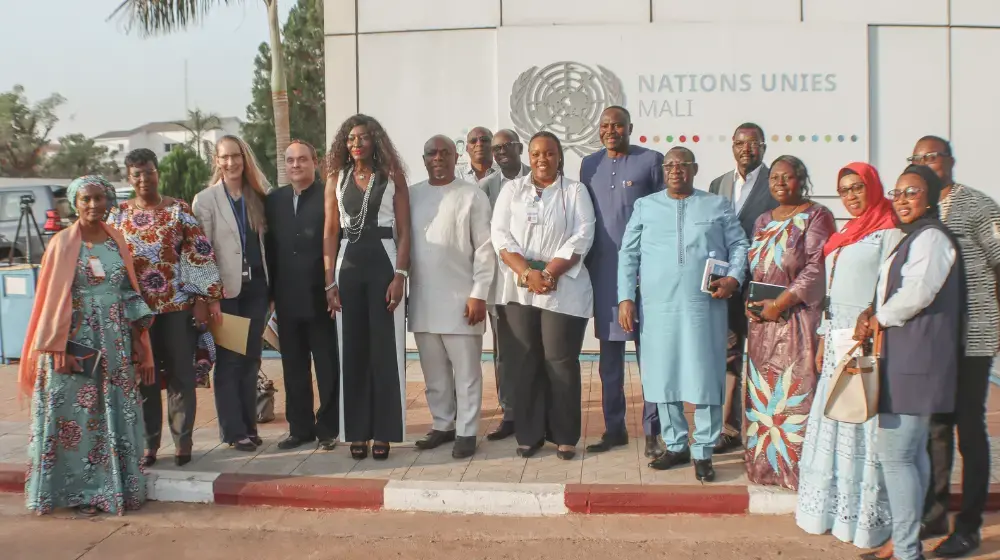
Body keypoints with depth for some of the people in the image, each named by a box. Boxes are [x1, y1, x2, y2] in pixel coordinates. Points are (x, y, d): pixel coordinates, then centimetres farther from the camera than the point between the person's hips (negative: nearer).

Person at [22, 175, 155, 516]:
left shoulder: (117, 242, 9)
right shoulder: (62, 244, -2)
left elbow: (130, 293, 10)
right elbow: (51, 300, -5)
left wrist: (140, 348, 4)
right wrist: (58, 349, -13)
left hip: (116, 346, 4)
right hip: (76, 345, -3)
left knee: (116, 418, 5)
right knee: (76, 418, 0)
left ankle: (115, 487, 14)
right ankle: (80, 492, 7)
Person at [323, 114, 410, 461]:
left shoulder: (393, 177, 4)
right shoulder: (336, 179, 10)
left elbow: (404, 231, -1)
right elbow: (330, 232, 7)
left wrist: (400, 276, -11)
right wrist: (330, 281, -1)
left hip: (384, 263, -2)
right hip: (348, 266, 2)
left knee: (384, 350, -1)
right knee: (352, 351, 4)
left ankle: (383, 432, 6)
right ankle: (357, 432, 11)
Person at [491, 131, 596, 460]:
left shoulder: (575, 191, 7)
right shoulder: (512, 190, 12)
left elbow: (582, 237, -4)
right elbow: (501, 236, 1)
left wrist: (549, 273, -15)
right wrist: (527, 273, -12)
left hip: (564, 290, -2)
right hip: (520, 289, 2)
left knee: (560, 361, -2)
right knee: (525, 361, 4)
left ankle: (564, 436, 8)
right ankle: (529, 434, 12)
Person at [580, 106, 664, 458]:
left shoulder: (651, 161, -1)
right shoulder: (589, 165, 11)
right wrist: (584, 267, 9)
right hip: (603, 271, 4)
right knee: (609, 357, 10)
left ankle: (652, 432, 9)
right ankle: (614, 428, 20)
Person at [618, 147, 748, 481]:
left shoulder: (718, 206, 11)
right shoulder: (645, 206, 12)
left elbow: (739, 245, 9)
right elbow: (628, 255, 10)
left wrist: (734, 278, -9)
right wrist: (626, 298, 1)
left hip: (705, 306, -1)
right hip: (658, 307, 2)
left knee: (705, 377, -2)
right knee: (663, 376, 5)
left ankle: (703, 453, 6)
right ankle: (676, 446, 18)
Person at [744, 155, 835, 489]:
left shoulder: (816, 216, -3)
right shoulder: (763, 221, 18)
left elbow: (817, 268, -12)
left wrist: (781, 303, -16)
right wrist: (750, 303, 2)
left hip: (798, 318, -6)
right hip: (762, 321, 7)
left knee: (795, 393, -6)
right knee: (762, 392, 8)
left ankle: (797, 467, 1)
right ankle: (764, 462, 16)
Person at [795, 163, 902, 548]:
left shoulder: (888, 234, -6)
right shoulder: (841, 238, 18)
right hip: (838, 342, 8)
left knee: (863, 427, -4)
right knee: (833, 425, 10)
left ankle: (867, 516, 5)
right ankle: (834, 509, 20)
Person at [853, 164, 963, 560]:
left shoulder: (931, 237, -12)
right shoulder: (913, 238, 20)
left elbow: (916, 294, -22)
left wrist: (878, 319, -7)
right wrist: (872, 313, 6)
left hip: (915, 360, -10)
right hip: (906, 358, 10)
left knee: (894, 453, -10)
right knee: (912, 452, 13)